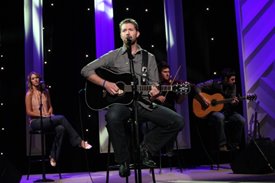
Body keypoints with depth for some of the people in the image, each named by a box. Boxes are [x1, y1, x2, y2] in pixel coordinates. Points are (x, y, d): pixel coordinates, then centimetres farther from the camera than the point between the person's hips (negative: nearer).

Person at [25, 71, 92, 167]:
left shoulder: (45, 92, 15)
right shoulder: (29, 94, 0)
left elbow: (50, 106, 21)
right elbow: (29, 112, -6)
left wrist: (49, 113, -2)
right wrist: (43, 115, -15)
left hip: (47, 120, 5)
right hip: (35, 122, -5)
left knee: (60, 128, -29)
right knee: (61, 118, -28)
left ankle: (53, 157, -19)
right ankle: (79, 141, -24)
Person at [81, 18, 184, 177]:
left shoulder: (149, 57, 14)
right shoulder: (114, 56, 8)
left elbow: (154, 84, 8)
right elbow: (86, 70, 3)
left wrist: (154, 92, -17)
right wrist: (105, 83, -11)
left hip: (144, 103, 3)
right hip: (121, 102, -2)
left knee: (177, 121, -16)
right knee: (112, 117, -39)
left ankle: (147, 148, 3)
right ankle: (123, 161, -15)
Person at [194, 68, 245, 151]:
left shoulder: (232, 86, 1)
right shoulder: (213, 83, -12)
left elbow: (232, 101, 3)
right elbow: (198, 87, -12)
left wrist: (234, 102, -21)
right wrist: (204, 99, -23)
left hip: (226, 111, 5)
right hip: (212, 111, -5)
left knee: (241, 120, -20)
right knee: (220, 117, -39)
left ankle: (234, 144, -3)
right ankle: (222, 145, -28)